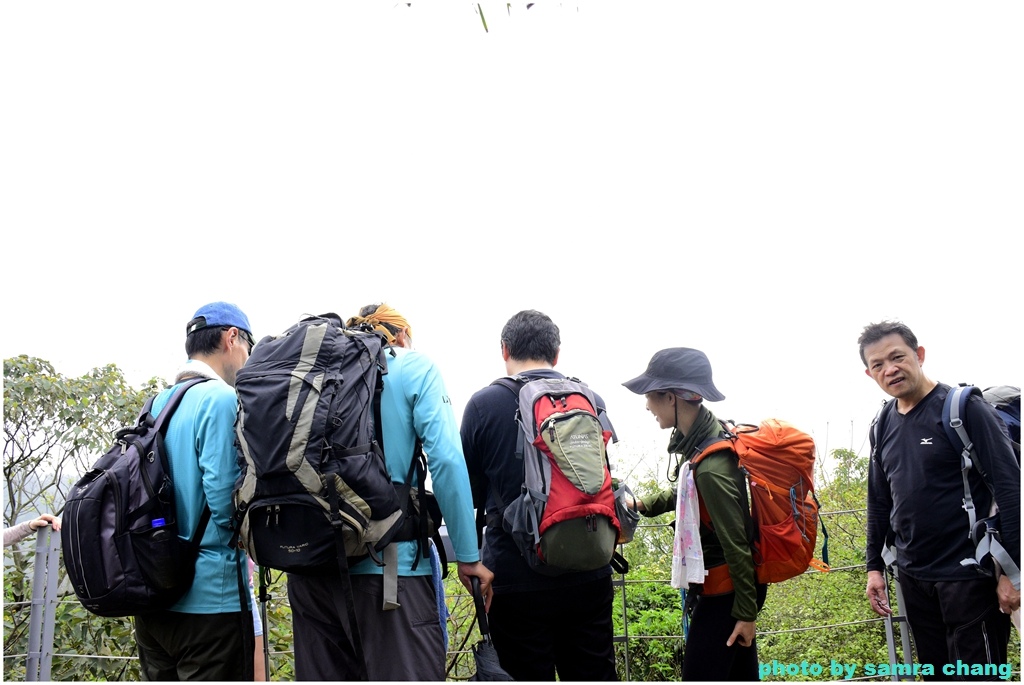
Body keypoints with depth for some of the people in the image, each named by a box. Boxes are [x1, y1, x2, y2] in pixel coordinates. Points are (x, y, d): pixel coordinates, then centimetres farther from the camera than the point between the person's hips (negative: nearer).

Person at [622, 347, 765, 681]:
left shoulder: (711, 468, -28)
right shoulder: (704, 435, 0)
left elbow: (735, 542, -21)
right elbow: (685, 491, 19)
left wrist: (746, 612, -13)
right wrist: (643, 505, 8)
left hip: (725, 590, -9)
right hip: (730, 584, 9)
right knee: (740, 674, 18)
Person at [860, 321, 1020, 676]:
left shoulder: (963, 408, -11)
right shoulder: (884, 427, 7)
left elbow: (1009, 488, -15)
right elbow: (879, 502, 15)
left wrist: (1012, 569, -18)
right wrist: (874, 566, 13)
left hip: (968, 575, -6)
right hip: (913, 578, 6)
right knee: (935, 671, 14)